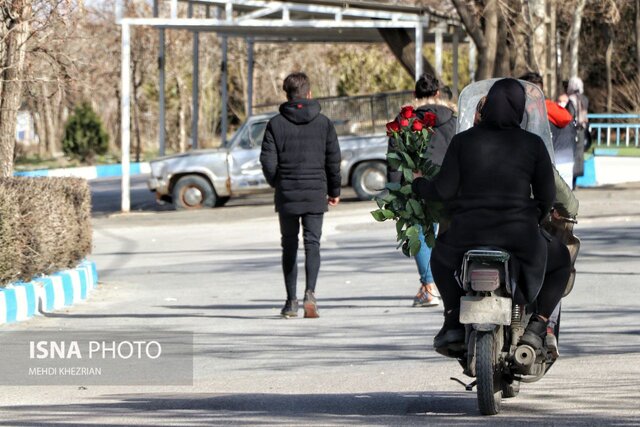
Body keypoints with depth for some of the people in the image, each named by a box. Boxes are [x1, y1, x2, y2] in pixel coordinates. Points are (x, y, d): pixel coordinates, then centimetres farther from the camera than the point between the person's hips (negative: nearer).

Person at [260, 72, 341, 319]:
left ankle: (291, 301, 12)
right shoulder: (323, 123, 1)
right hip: (315, 193, 0)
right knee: (312, 243, 0)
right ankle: (310, 292, -22)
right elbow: (334, 159, 3)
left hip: (286, 195, 0)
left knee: (289, 246, 11)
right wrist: (334, 191, 15)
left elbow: (268, 161, -5)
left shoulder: (276, 124, -3)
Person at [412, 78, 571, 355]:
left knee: (441, 256, 36)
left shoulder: (462, 141, 1)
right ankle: (536, 326, 11)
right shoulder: (532, 144, 0)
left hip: (467, 234, 1)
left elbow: (444, 190, -2)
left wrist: (418, 184, 20)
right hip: (519, 236, -1)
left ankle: (453, 321, 19)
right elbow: (547, 196, 2)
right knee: (560, 261, 29)